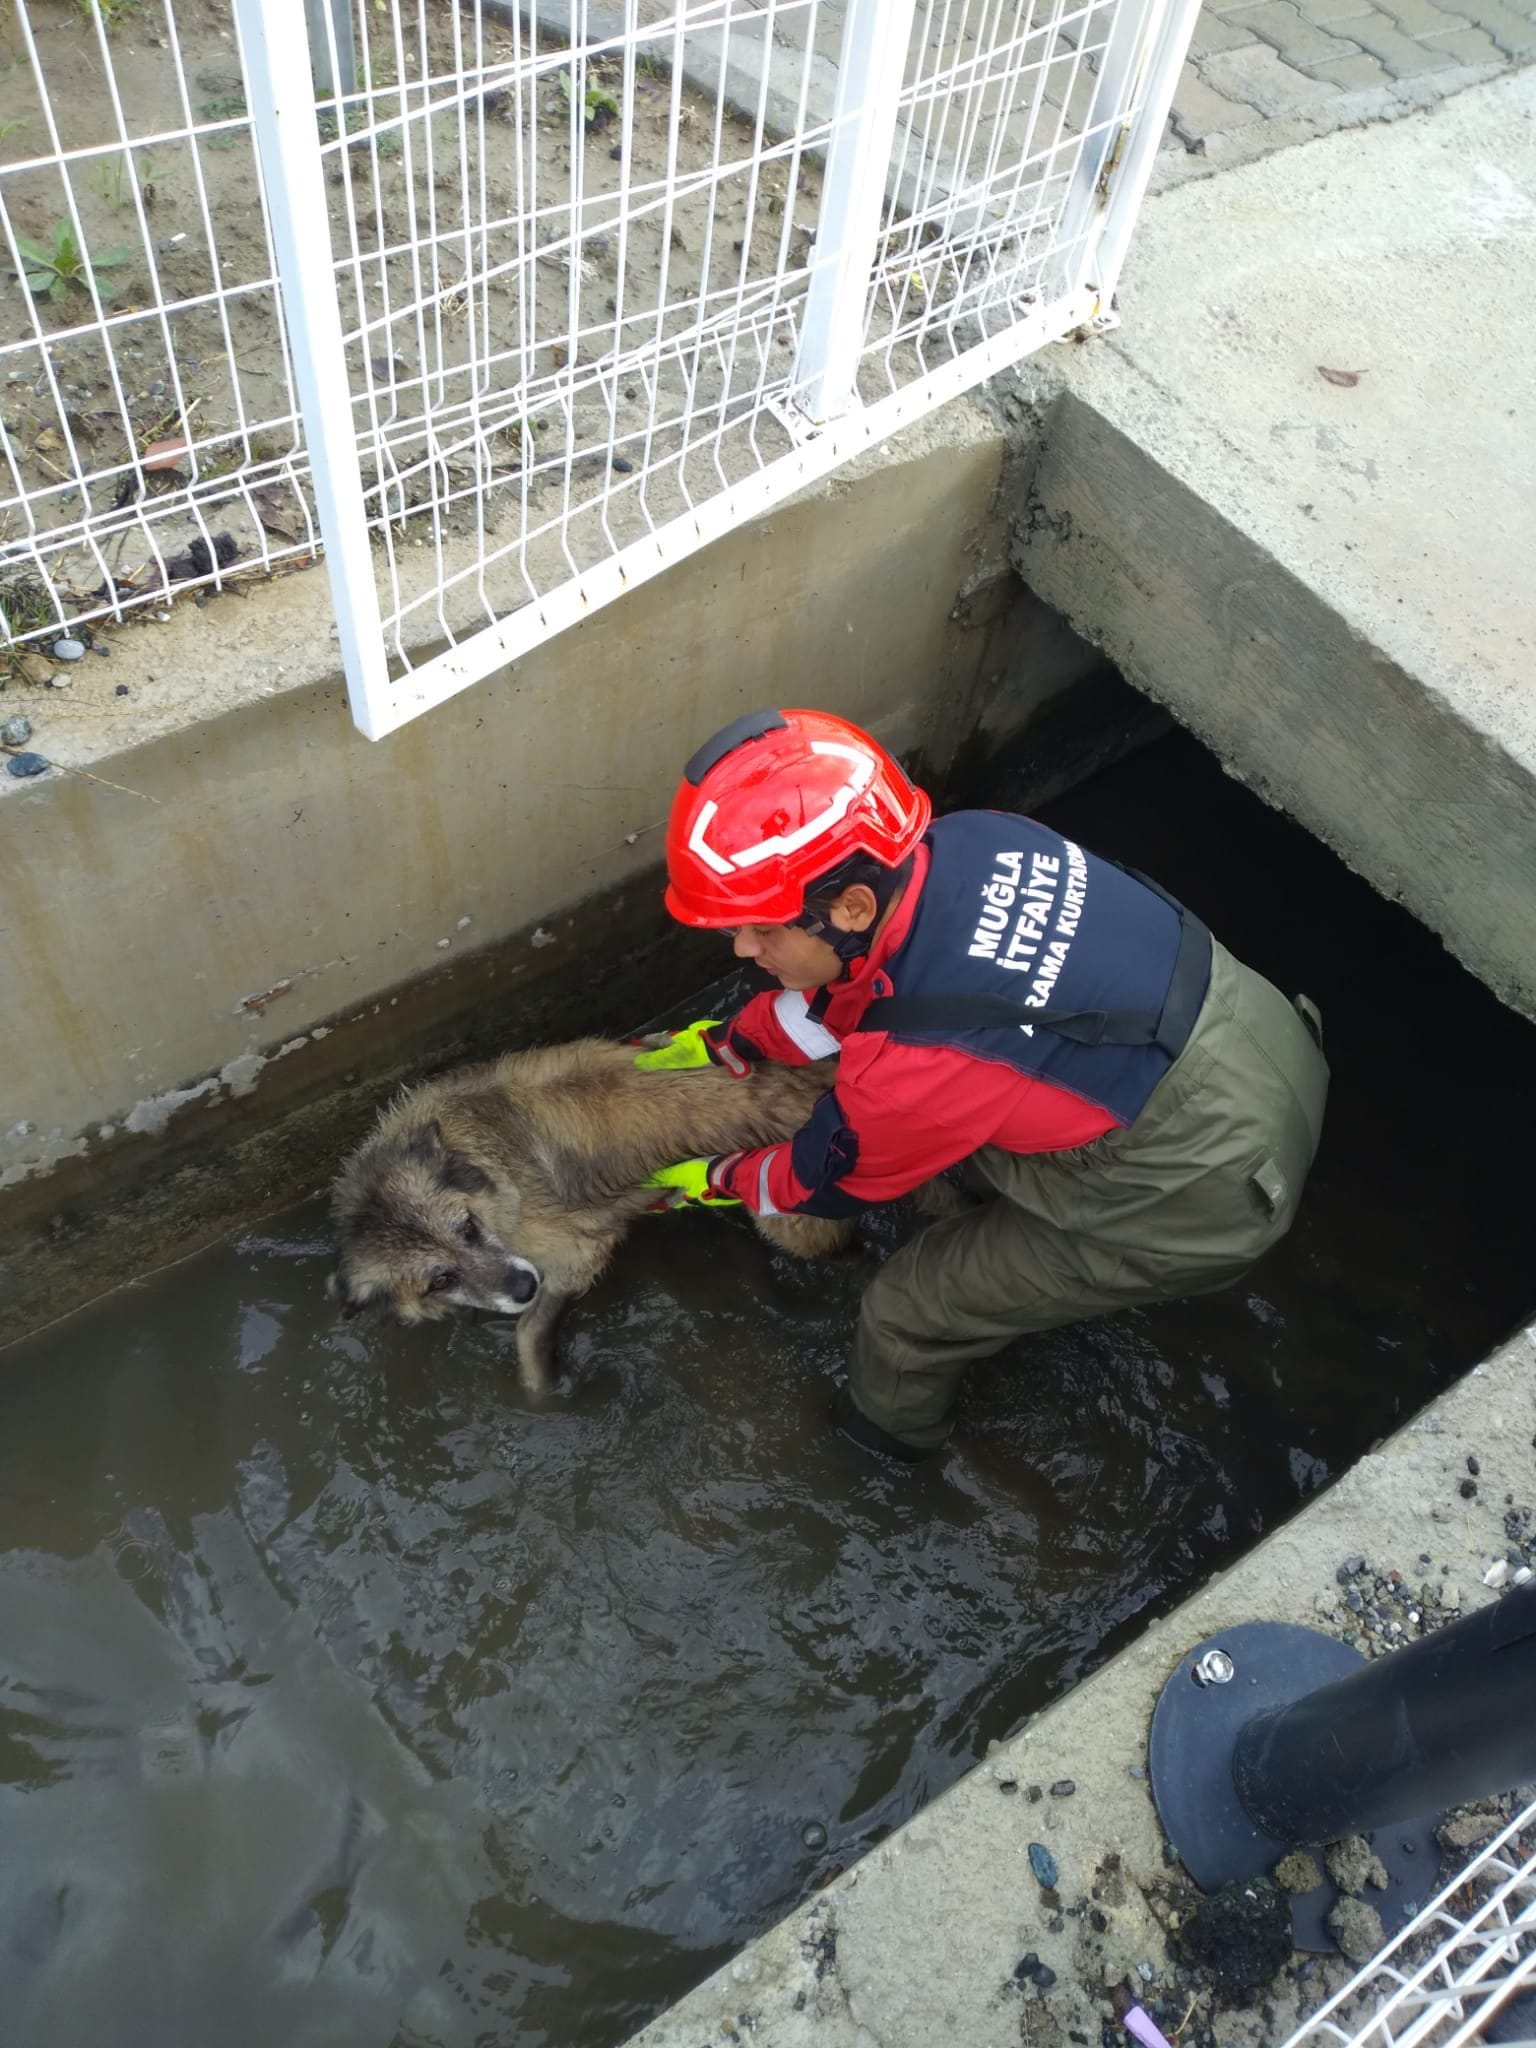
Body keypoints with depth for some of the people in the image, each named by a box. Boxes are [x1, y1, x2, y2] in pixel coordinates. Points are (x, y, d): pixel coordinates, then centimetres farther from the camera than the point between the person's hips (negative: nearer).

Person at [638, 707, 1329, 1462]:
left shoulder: (915, 1061, -32)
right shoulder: (959, 841, -14)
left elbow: (829, 1179, -8)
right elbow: (853, 983, 7)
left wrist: (718, 1181, 11)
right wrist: (726, 1043, 16)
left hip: (1206, 1193, -7)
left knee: (910, 1305, 9)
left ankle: (886, 1433, 41)